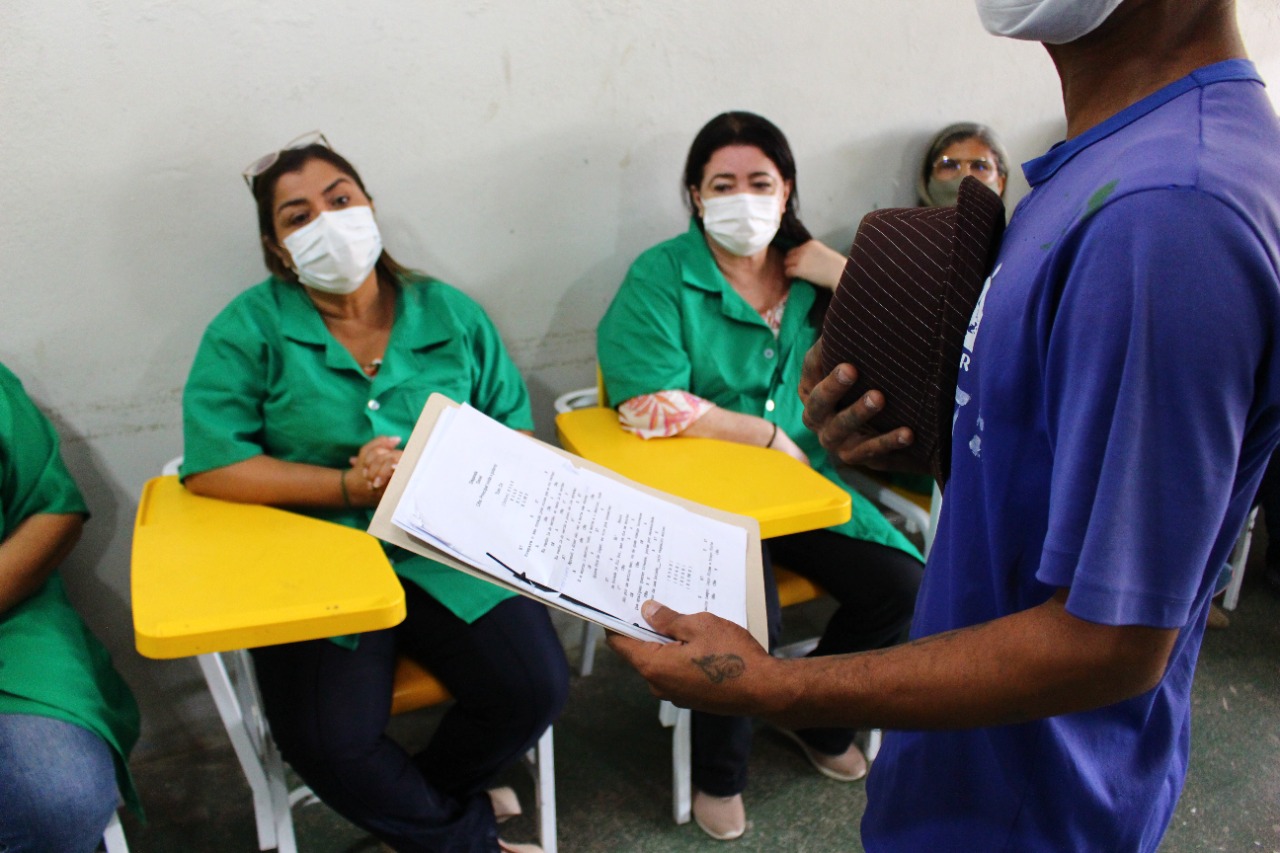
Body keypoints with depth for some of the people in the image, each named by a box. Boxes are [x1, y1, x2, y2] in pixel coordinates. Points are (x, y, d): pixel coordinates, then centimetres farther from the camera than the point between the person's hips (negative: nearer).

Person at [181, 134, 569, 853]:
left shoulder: (449, 313, 8)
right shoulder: (248, 330, 0)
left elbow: (516, 430, 7)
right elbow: (210, 467, -9)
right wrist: (348, 485, -16)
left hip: (450, 556, 2)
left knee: (535, 689, -14)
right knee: (328, 743, -21)